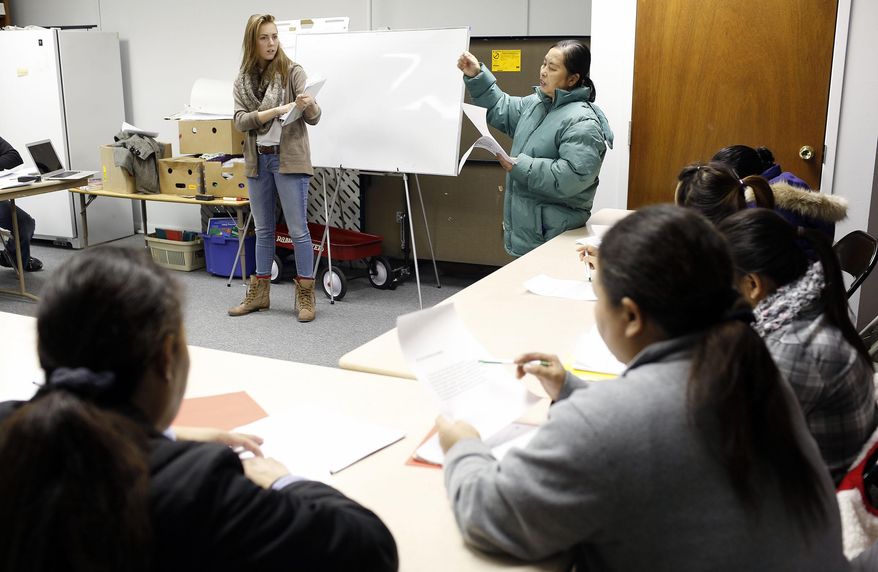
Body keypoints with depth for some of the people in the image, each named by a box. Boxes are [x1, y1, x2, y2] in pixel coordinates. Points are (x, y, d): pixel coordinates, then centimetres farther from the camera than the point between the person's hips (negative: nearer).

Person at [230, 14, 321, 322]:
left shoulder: (292, 72, -4)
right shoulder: (243, 78, 6)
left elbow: (314, 118, -9)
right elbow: (240, 120, -5)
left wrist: (309, 105, -32)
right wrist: (274, 111, -19)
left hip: (289, 159, -4)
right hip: (257, 161, 4)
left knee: (298, 229, -3)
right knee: (263, 229, 13)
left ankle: (306, 295, 6)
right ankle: (259, 292, 22)